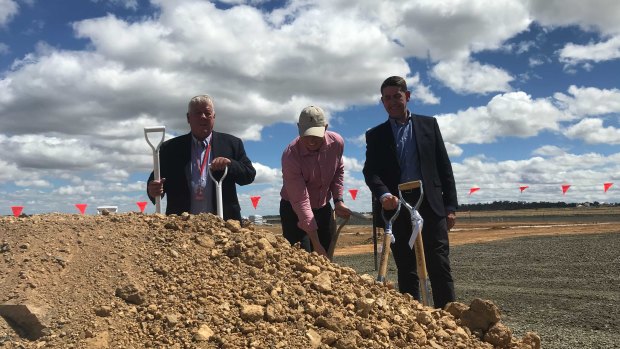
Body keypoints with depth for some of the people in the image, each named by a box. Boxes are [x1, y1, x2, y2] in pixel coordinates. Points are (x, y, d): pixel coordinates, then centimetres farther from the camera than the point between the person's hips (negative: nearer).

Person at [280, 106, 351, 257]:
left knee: (326, 258, 7)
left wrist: (338, 201, -4)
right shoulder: (290, 155, -29)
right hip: (294, 210, -5)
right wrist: (316, 244, -32)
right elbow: (300, 200, -31)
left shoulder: (337, 142, -14)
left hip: (323, 208, 5)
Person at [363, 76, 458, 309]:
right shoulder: (375, 135, 10)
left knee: (439, 266, -2)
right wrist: (383, 195, -23)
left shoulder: (428, 124, 11)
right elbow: (370, 171, -2)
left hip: (430, 204, 0)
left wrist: (450, 206, 1)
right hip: (396, 207, 1)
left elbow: (444, 167, 8)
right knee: (406, 269, 7)